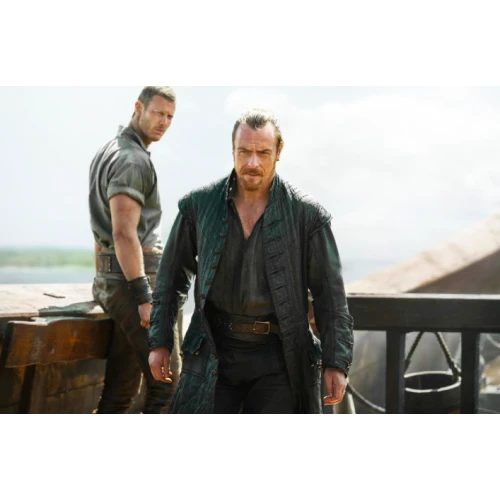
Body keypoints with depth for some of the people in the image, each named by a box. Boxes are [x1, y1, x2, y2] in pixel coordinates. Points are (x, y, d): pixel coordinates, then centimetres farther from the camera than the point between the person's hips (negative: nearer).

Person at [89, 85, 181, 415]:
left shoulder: (108, 152, 19)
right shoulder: (133, 159, -12)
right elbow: (124, 232, -21)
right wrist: (143, 295, -23)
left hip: (114, 282, 10)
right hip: (134, 280, -10)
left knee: (121, 392, 10)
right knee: (165, 386, -10)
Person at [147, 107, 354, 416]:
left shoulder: (307, 214, -4)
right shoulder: (199, 205, 2)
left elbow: (330, 293, -1)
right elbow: (173, 277, 11)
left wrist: (336, 363, -5)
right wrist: (159, 341, 8)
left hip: (279, 356, -1)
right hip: (215, 353, 2)